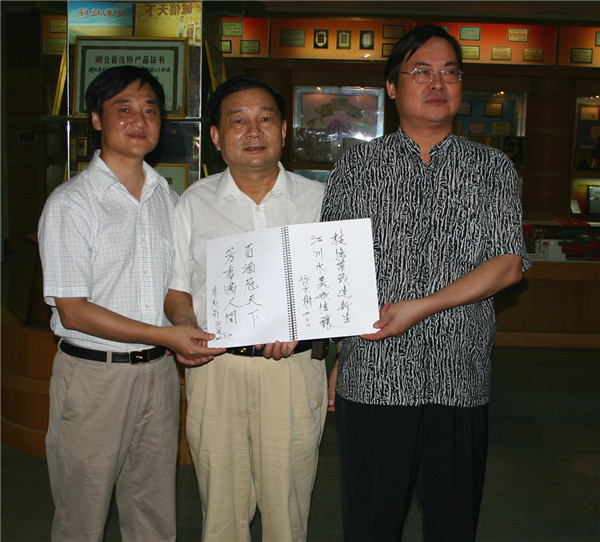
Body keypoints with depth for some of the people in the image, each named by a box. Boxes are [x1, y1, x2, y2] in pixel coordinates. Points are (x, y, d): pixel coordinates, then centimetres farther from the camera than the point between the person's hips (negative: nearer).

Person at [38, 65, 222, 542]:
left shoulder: (169, 198, 9)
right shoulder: (71, 203, -9)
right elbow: (73, 311, -13)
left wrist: (196, 332, -2)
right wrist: (164, 335, -18)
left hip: (158, 372, 5)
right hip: (92, 373, -4)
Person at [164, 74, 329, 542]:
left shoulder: (318, 198, 5)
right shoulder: (195, 202, 8)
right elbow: (177, 288, 11)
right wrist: (186, 328, -9)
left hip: (295, 369, -1)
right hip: (215, 368, 1)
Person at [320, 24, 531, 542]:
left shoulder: (494, 169, 7)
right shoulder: (355, 166, 6)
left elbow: (507, 266, -3)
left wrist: (423, 306, -15)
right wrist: (327, 360, 2)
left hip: (459, 382, 1)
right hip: (371, 377, 0)